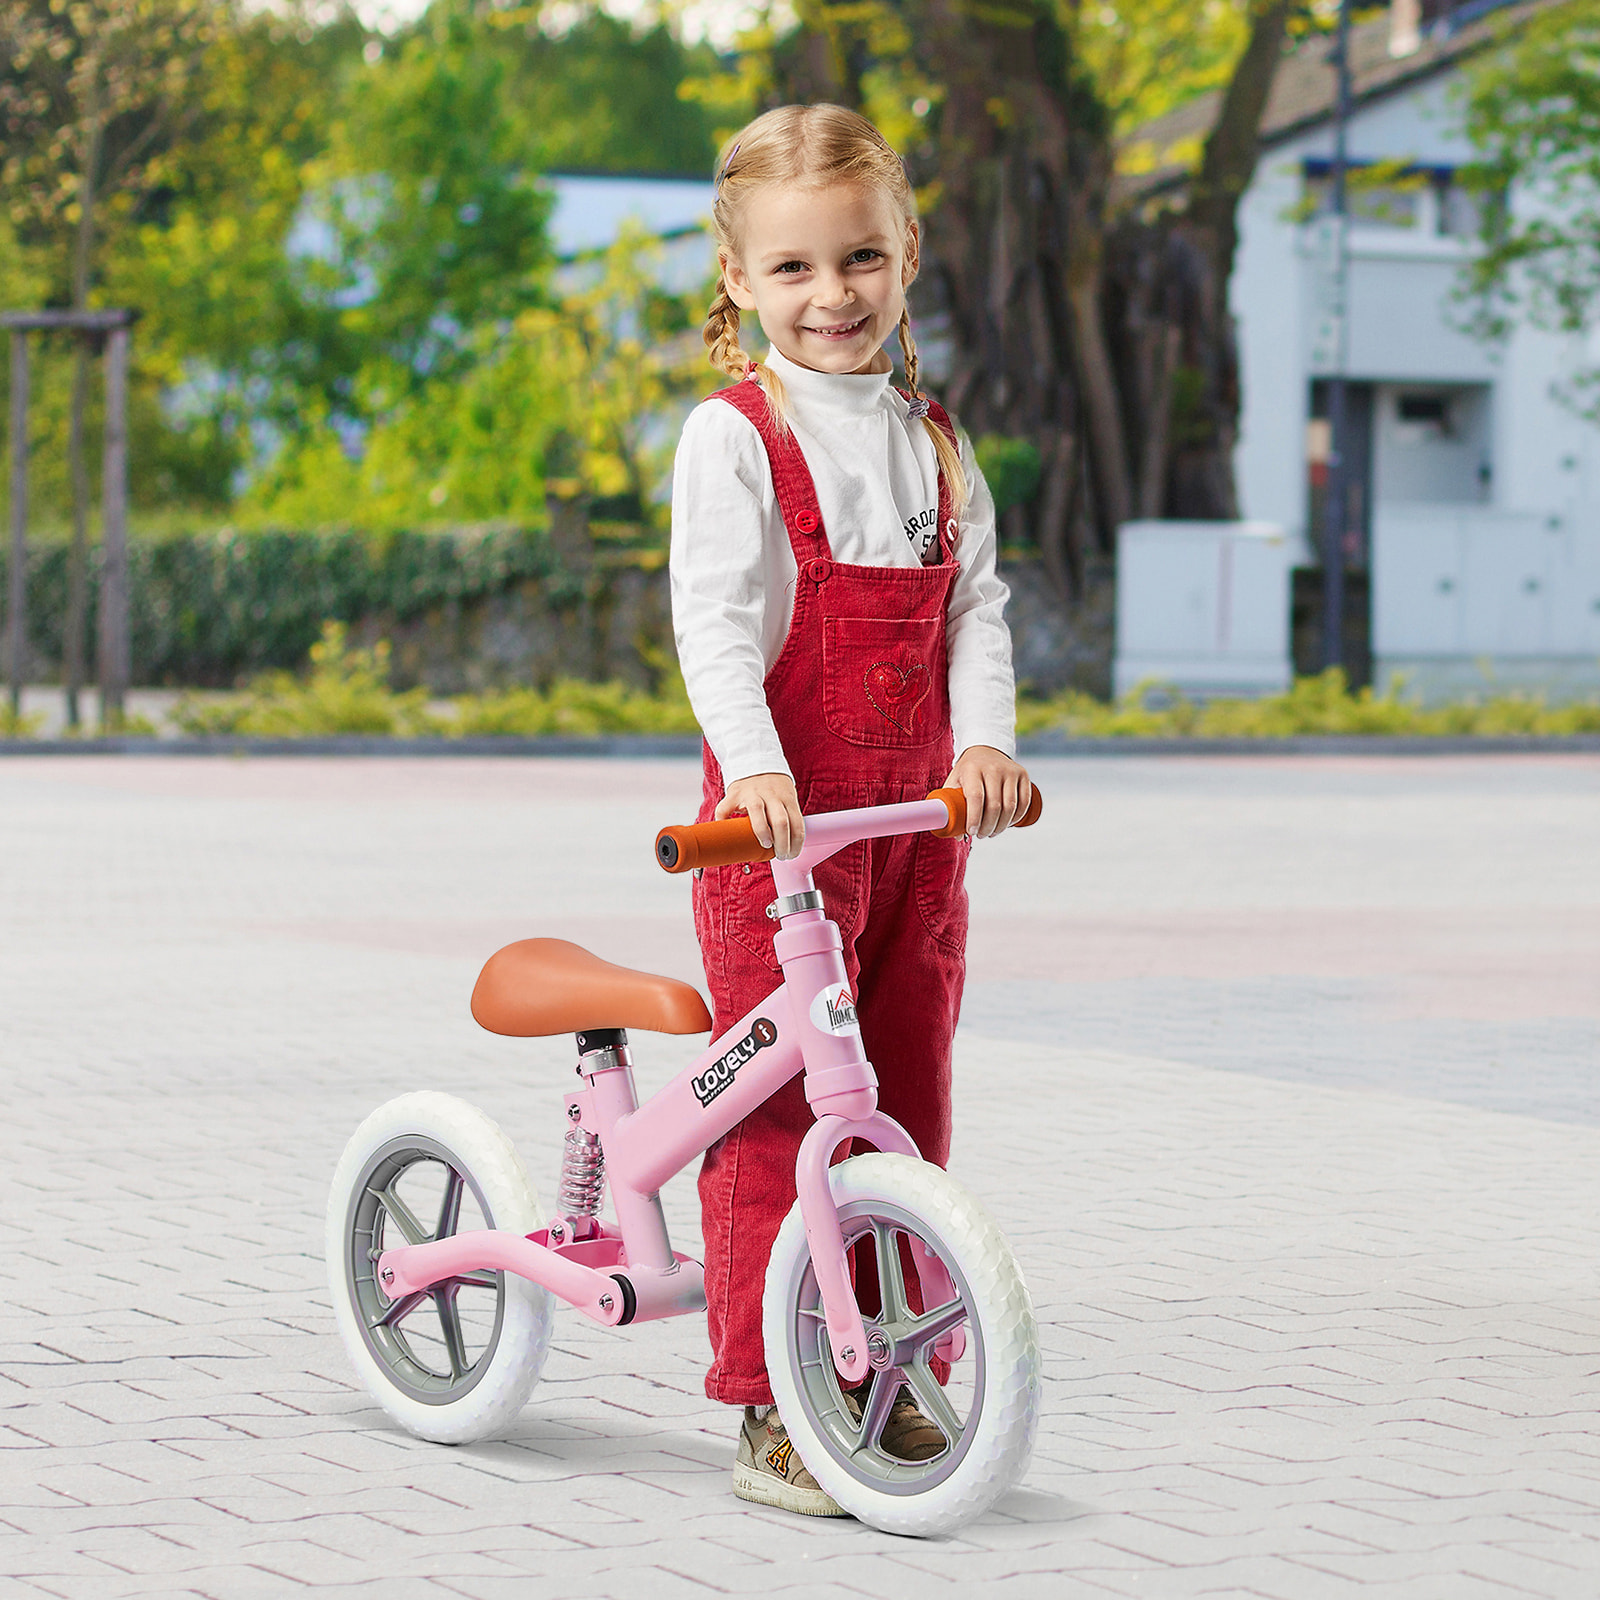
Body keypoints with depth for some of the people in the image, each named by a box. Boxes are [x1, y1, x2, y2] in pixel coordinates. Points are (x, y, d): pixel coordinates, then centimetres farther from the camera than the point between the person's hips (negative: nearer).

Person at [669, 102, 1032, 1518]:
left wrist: (987, 738, -8)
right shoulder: (732, 436, -5)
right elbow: (713, 620, -14)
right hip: (778, 816, -6)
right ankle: (770, 1411, -1)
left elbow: (975, 607, 9)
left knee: (908, 1105, 10)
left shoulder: (933, 443, 13)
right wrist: (754, 762, -29)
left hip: (921, 816, 6)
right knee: (776, 1115, -5)